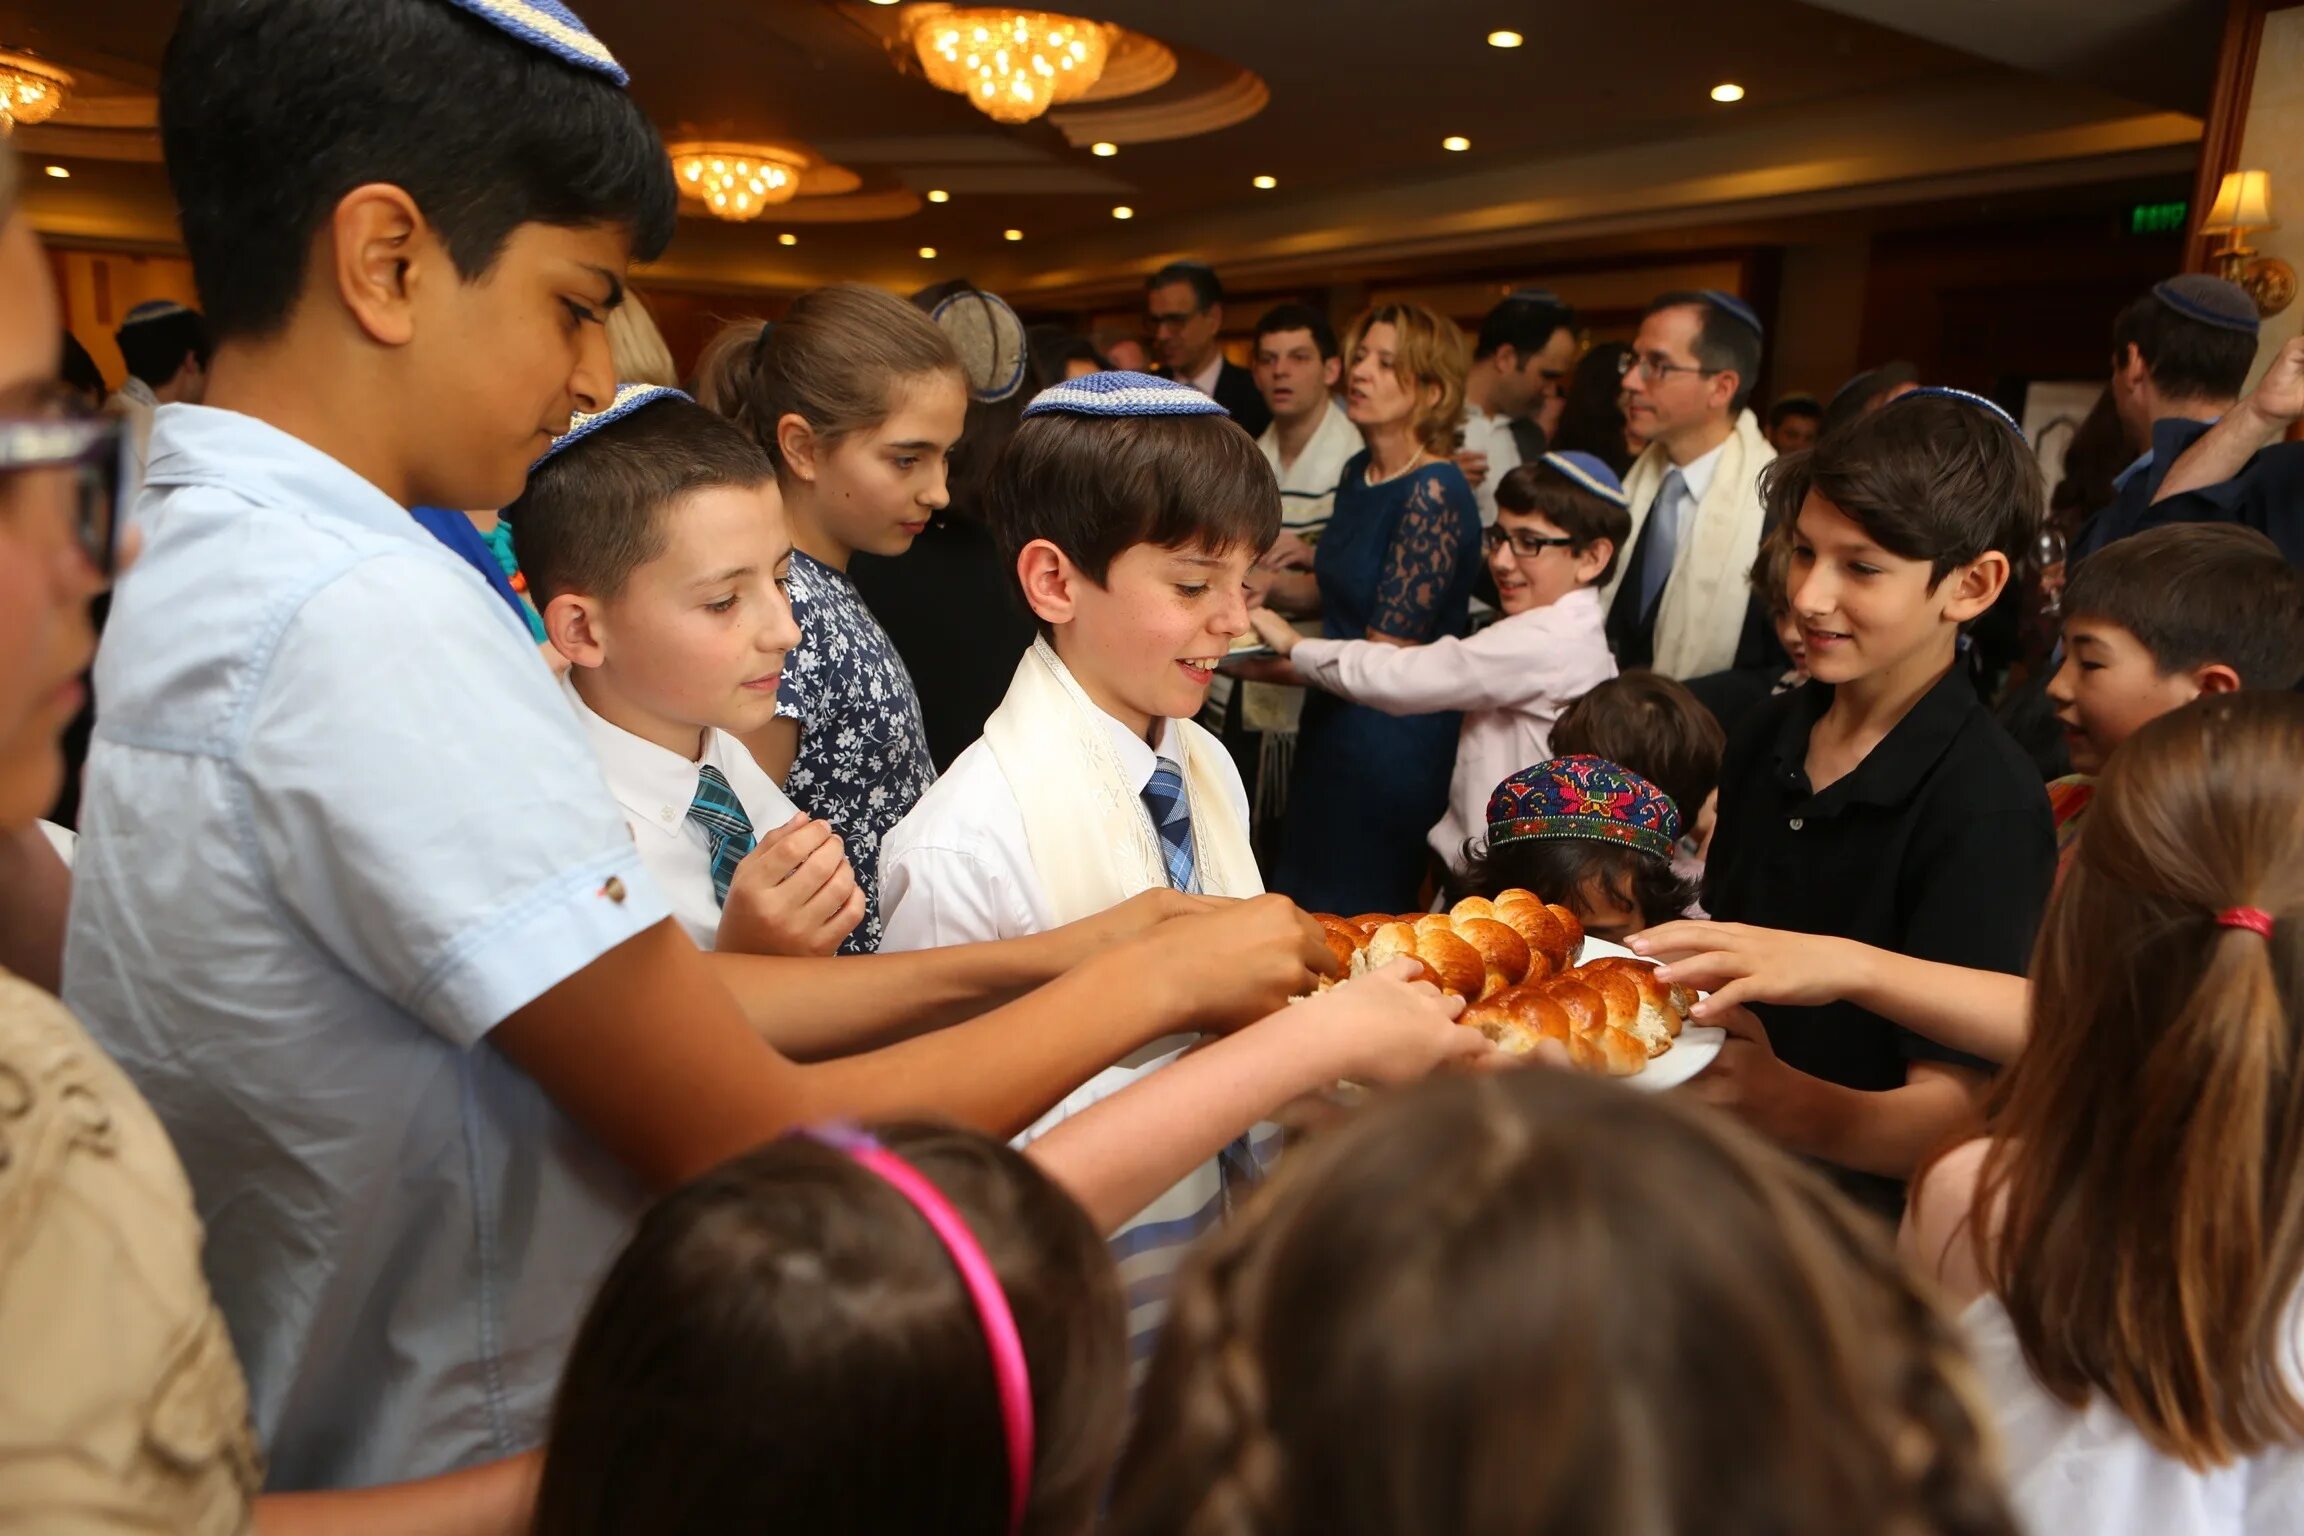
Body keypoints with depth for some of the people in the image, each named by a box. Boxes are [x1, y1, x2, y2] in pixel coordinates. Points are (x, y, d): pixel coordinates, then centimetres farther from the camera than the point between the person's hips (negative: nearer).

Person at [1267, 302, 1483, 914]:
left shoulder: (1435, 493, -20)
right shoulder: (1358, 471, 5)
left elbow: (1386, 653, -21)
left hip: (1393, 741, -8)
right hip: (1332, 720, 8)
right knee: (1303, 908, 19)